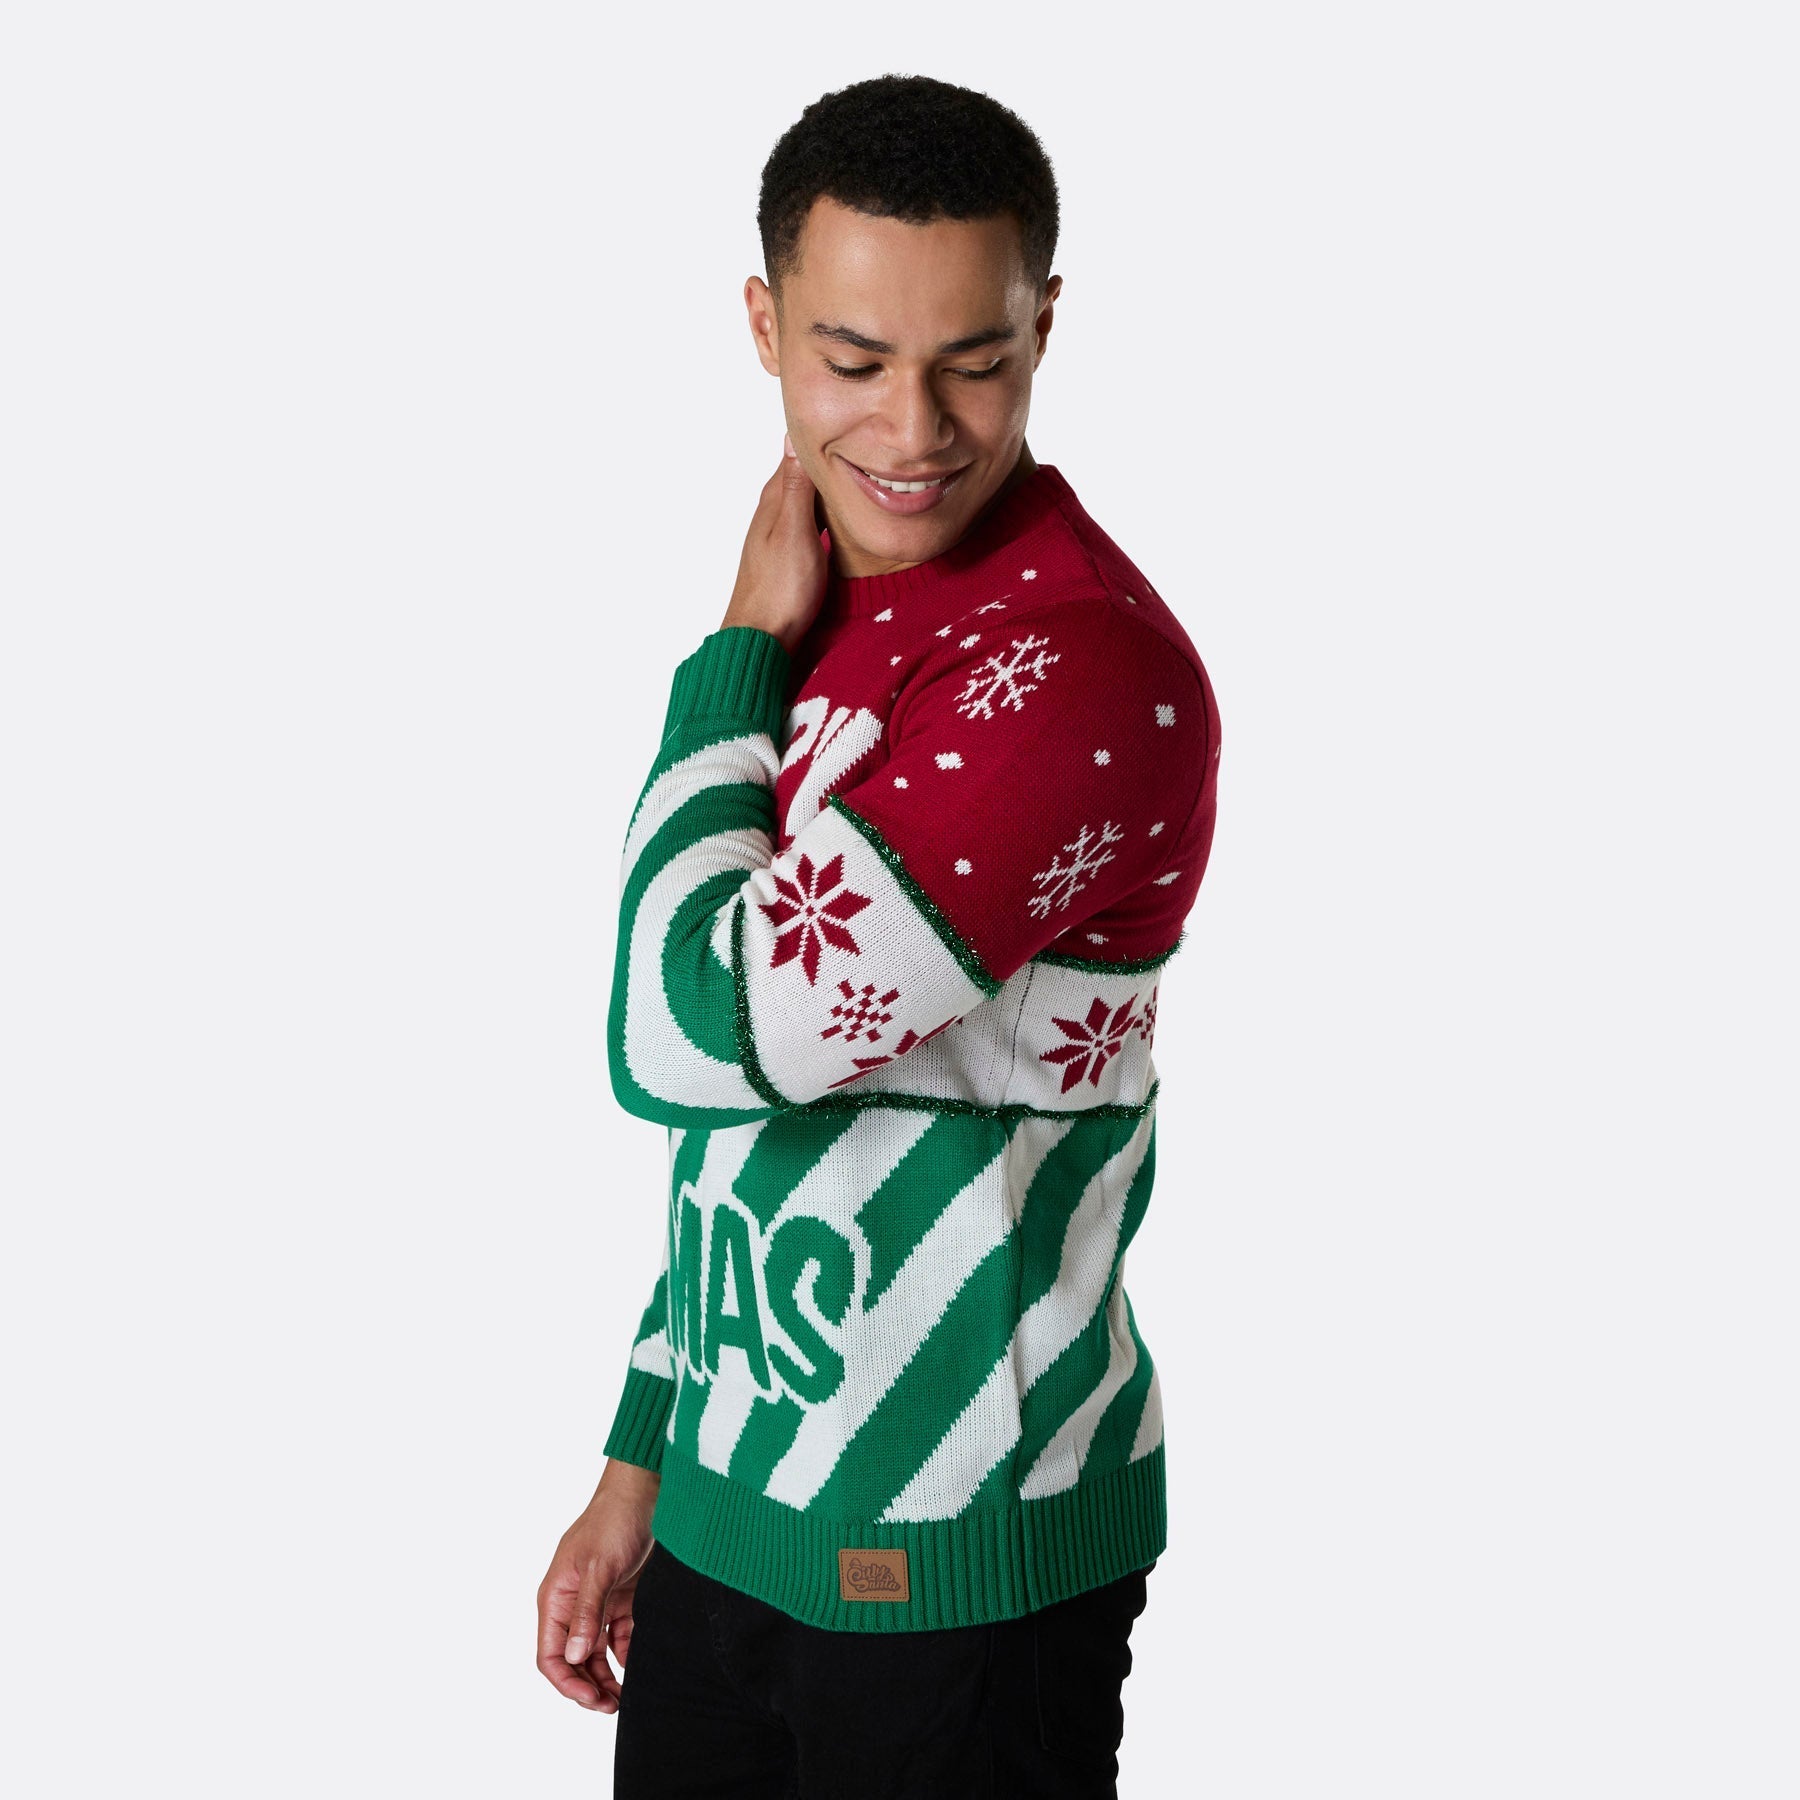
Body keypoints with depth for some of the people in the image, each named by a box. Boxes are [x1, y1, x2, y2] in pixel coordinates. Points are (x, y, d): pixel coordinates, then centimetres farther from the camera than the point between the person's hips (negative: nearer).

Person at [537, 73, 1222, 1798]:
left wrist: (740, 653, -13)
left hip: (956, 1567, -7)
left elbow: (689, 1039, -24)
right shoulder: (835, 622, 6)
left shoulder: (1081, 666, -22)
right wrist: (641, 1465, 14)